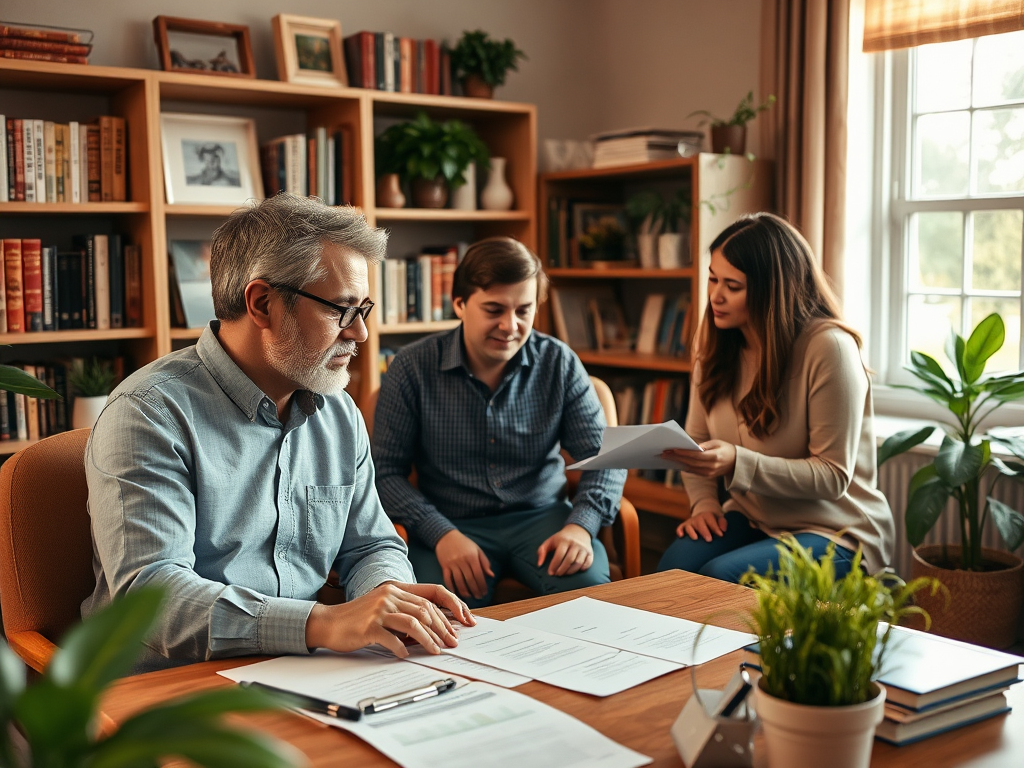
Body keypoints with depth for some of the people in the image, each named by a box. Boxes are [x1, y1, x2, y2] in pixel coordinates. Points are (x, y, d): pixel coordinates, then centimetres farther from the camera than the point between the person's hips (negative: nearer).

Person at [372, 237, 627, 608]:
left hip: (540, 514, 3)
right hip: (451, 522, -2)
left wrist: (581, 525, -17)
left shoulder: (559, 363, 1)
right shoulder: (412, 368, -4)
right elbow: (385, 471, -3)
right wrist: (441, 534, -19)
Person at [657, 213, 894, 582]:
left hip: (834, 530, -5)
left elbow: (833, 476, -18)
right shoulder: (716, 345, 3)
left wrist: (737, 463, -30)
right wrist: (704, 502, -7)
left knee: (718, 578, -31)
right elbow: (697, 440, 13)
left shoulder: (828, 348, -18)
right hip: (750, 517, 5)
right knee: (672, 569, -26)